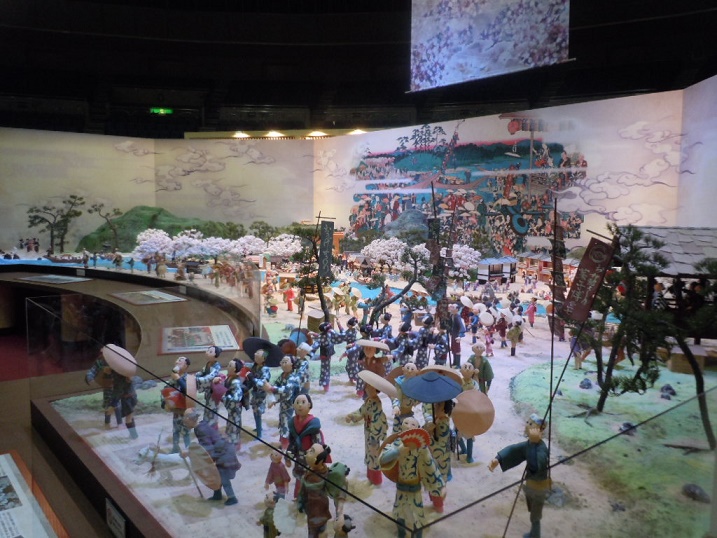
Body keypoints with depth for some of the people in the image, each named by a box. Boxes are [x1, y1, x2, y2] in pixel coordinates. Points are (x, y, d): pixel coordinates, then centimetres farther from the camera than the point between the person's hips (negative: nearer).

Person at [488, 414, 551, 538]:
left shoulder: (542, 448, -33)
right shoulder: (530, 444, -6)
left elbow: (535, 466, -50)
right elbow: (513, 450, -14)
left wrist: (533, 443, -50)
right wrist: (498, 459, -30)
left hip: (539, 487, -8)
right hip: (530, 484, 8)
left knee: (535, 516, 11)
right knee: (533, 513, 27)